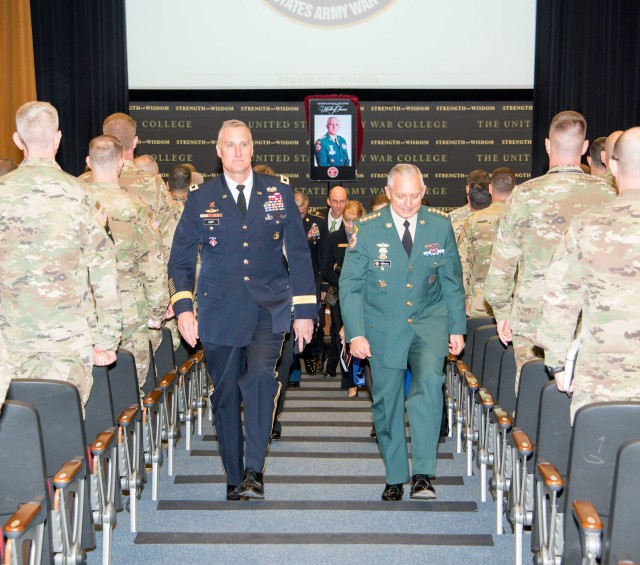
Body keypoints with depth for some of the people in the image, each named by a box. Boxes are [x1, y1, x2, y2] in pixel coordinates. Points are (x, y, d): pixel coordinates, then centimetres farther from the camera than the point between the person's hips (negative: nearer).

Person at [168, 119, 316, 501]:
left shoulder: (279, 193, 5)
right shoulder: (201, 200, 5)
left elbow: (299, 254, 7)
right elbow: (180, 260, 6)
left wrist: (304, 310, 2)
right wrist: (183, 307, -8)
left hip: (269, 307, -1)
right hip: (220, 309, 1)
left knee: (260, 375, -25)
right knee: (226, 395, 6)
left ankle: (255, 471, -16)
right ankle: (235, 480, 21)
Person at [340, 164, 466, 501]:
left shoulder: (440, 225, -2)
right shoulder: (367, 229, -7)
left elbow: (452, 281, 7)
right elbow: (350, 285, -4)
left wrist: (457, 328, 4)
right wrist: (355, 333, -12)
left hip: (429, 320, 0)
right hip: (383, 327, 0)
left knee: (429, 380, -25)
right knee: (386, 401, 7)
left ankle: (423, 473, -17)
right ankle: (395, 478, 25)